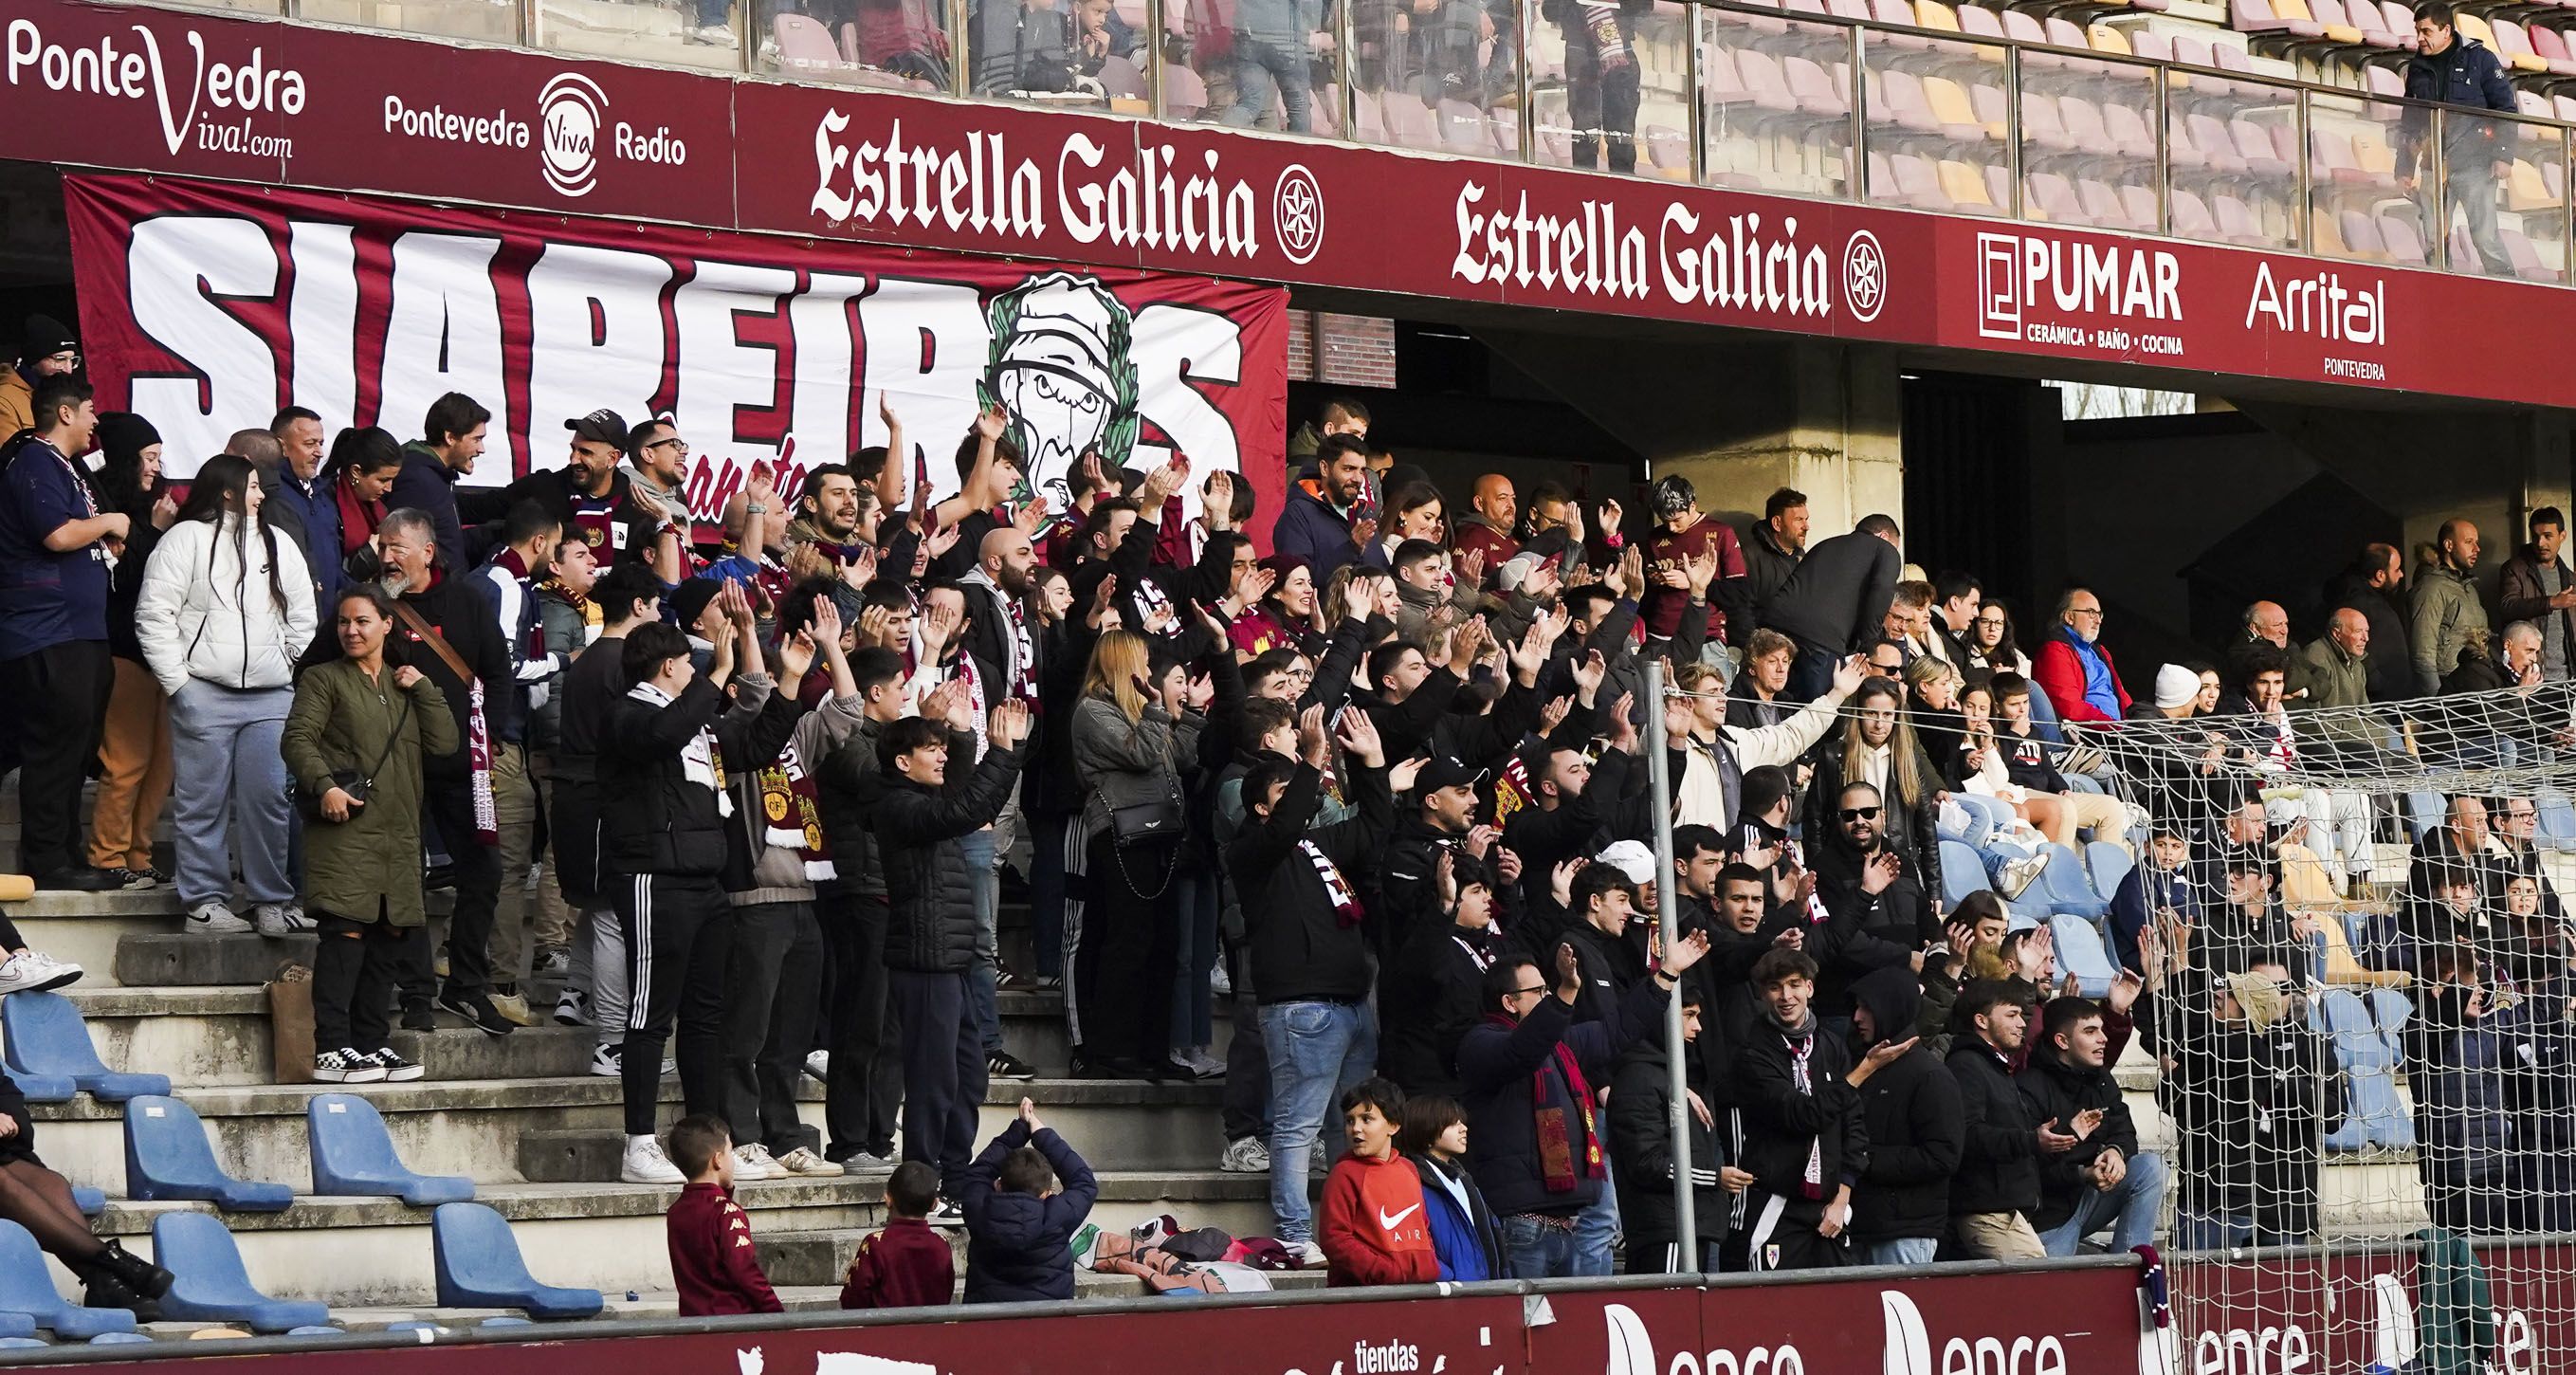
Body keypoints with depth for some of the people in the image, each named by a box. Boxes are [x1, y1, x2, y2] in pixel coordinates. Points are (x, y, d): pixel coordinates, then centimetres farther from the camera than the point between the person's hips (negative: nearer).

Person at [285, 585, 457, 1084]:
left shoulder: (405, 687, 21)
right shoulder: (323, 680, 6)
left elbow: (444, 743, 10)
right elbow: (297, 739, -7)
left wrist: (422, 688, 5)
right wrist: (324, 786, -22)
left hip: (398, 835, 6)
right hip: (344, 831, -6)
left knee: (388, 938, 6)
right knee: (345, 932, -14)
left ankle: (372, 1044, 15)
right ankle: (331, 1050, -16)